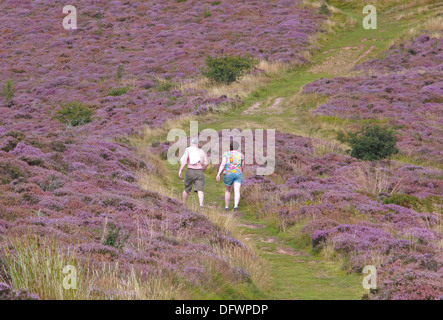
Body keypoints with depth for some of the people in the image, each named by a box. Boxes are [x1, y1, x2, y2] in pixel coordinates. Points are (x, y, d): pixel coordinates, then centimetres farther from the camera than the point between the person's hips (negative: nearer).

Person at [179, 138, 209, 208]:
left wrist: (180, 170, -14)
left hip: (190, 171, -1)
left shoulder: (188, 150, 1)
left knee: (187, 189, 17)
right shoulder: (202, 151, 10)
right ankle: (201, 204, -29)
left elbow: (184, 160, -13)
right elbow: (206, 163, 6)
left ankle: (183, 204, 30)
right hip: (199, 172, 1)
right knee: (200, 190, -8)